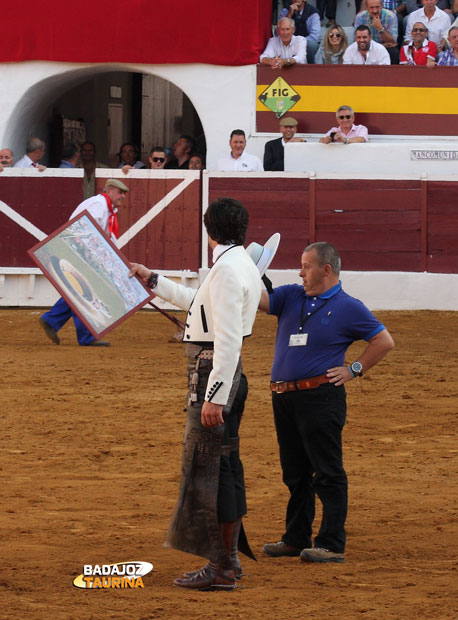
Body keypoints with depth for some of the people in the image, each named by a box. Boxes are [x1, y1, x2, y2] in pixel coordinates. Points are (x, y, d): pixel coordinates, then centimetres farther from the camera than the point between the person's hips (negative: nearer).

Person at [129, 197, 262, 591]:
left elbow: (228, 340, -23)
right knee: (226, 466, 16)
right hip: (225, 373, 10)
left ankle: (221, 569, -9)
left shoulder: (228, 270, -17)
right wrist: (153, 281, 43)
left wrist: (214, 396, -25)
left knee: (207, 468, -9)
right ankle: (228, 558, 24)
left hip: (215, 369, -10)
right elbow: (200, 303, 34)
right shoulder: (244, 265, 15)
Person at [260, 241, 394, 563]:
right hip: (284, 397, 6)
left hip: (320, 397, -6)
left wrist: (354, 370, -3)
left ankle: (332, 544, -5)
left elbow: (384, 341, 0)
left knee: (328, 473, -5)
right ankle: (296, 539, 22)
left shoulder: (349, 308, -2)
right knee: (295, 473, 14)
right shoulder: (291, 297, 12)